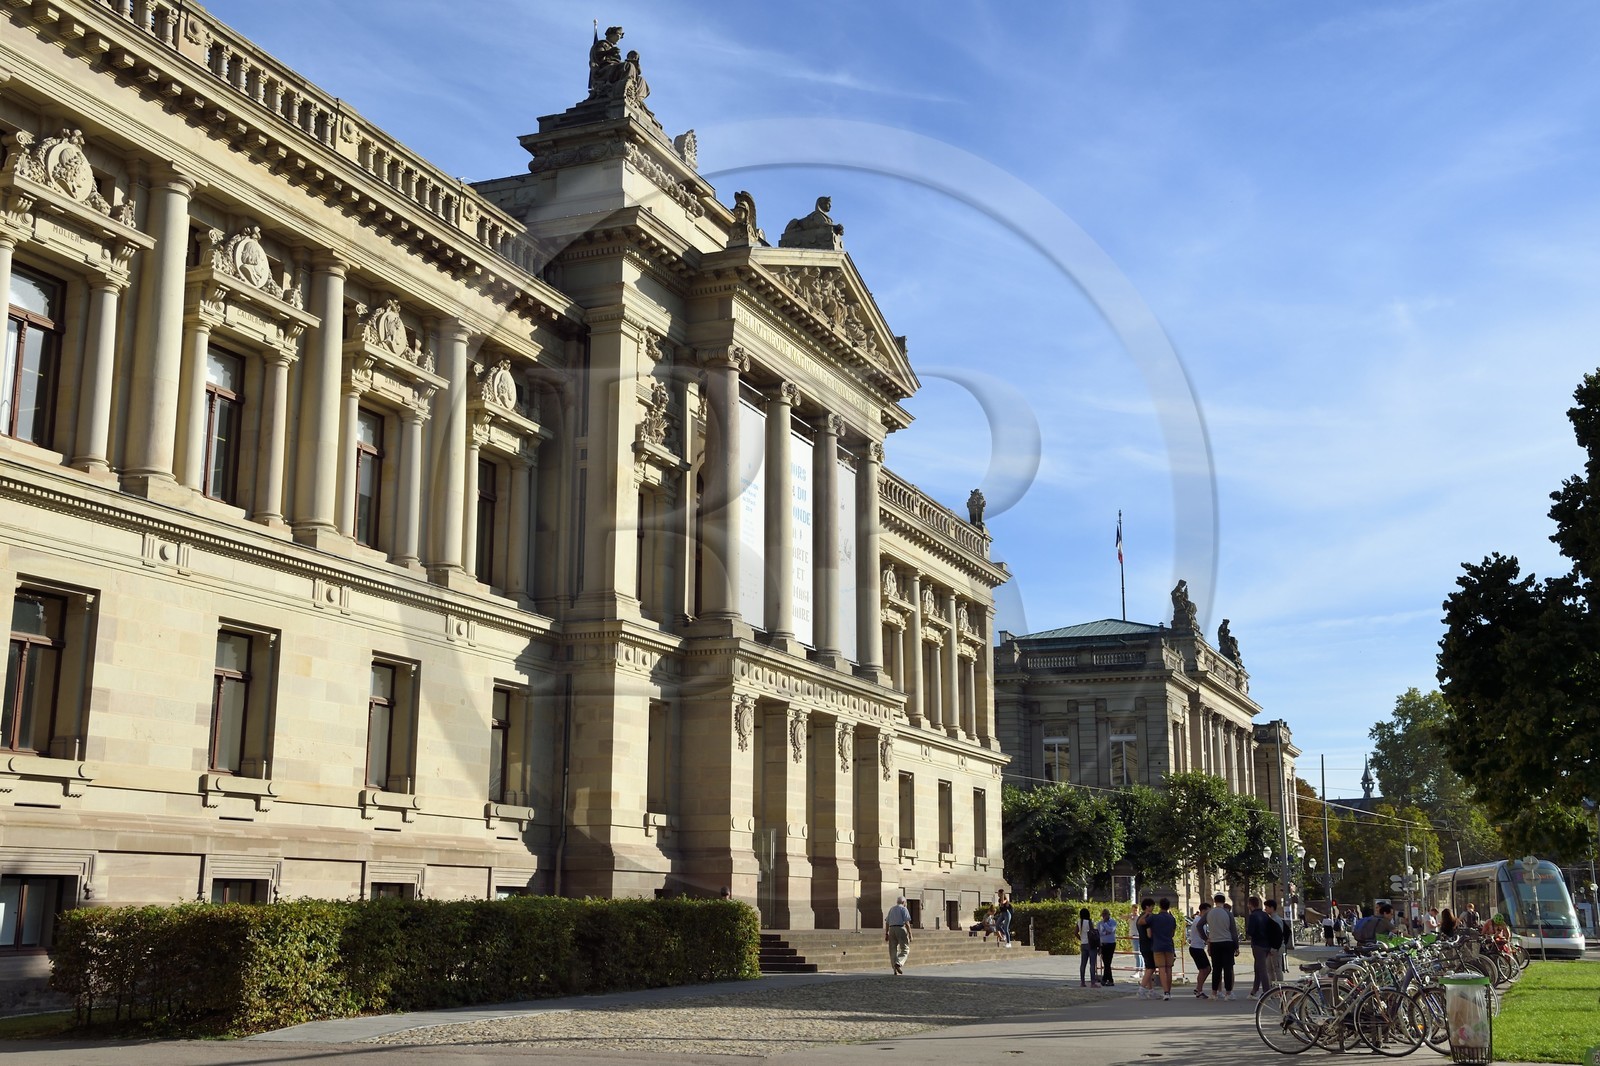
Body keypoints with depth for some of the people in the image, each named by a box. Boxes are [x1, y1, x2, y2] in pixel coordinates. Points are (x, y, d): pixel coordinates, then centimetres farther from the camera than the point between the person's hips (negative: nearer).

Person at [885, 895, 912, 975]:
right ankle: (898, 963, -22)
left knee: (893, 950, 6)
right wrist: (910, 934, -6)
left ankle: (895, 969, 1)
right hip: (901, 929, -5)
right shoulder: (904, 909, 3)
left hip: (891, 929, 5)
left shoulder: (891, 909, 20)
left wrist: (886, 934, 19)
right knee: (905, 949, -1)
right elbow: (907, 923, -7)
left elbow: (887, 923, 17)